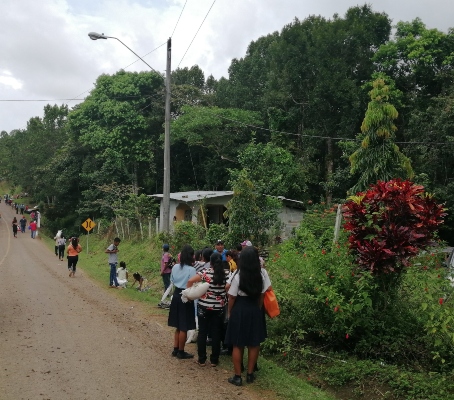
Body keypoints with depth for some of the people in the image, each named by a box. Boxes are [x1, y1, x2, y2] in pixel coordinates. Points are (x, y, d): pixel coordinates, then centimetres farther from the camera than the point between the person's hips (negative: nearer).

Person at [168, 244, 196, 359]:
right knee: (184, 328, 5)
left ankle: (175, 349, 26)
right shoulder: (191, 269, -18)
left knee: (178, 326, 19)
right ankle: (181, 352, 14)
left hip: (176, 295, 7)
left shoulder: (175, 267, 1)